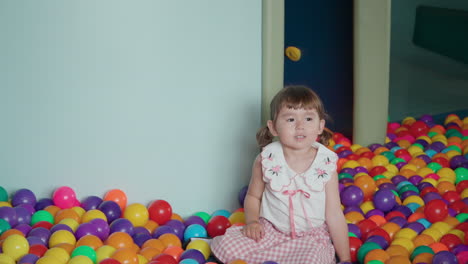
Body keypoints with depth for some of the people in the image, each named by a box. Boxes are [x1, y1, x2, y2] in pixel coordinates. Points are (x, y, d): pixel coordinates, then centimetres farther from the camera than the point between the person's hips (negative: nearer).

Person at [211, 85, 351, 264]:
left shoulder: (327, 166, -9)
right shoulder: (266, 160, -7)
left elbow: (334, 216, -4)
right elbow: (253, 196, 9)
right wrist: (252, 221, -11)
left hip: (311, 236, 0)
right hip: (271, 231, 0)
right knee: (228, 245, -23)